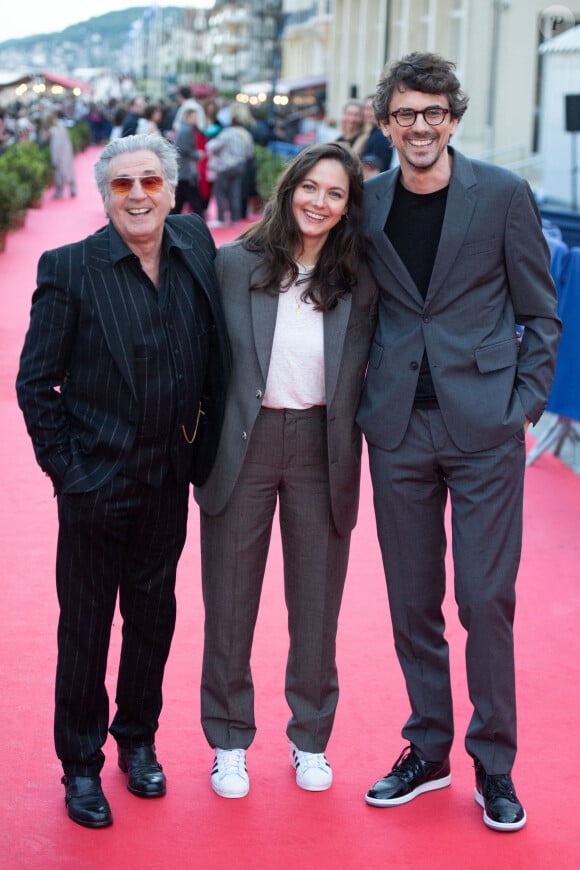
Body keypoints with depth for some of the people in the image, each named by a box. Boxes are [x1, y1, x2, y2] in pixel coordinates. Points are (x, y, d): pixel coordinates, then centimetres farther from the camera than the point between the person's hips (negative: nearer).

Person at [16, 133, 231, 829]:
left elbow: (216, 355, 10)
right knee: (86, 622, 8)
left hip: (169, 479, 4)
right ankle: (81, 764, 25)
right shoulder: (69, 269, -11)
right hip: (97, 479, -3)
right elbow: (35, 382, -7)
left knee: (153, 610, 16)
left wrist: (204, 447, 5)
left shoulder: (195, 245, -1)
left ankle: (138, 739, 36)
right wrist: (64, 467, -10)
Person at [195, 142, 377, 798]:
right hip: (244, 442, -1)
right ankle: (229, 740, 24)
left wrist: (348, 438, -2)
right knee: (230, 599, 8)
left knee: (316, 601, 10)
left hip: (320, 448, 1)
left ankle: (310, 738, 28)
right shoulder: (234, 263, -2)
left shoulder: (359, 283, 1)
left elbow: (362, 373, 7)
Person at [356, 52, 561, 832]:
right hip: (399, 430, 3)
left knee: (486, 599, -1)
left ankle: (493, 762, 17)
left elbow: (541, 313, 2)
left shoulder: (504, 195, -3)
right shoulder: (367, 203, 5)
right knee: (413, 601, 11)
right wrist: (365, 398, 5)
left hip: (485, 429, -3)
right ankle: (427, 750, 27)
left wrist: (524, 406, -5)